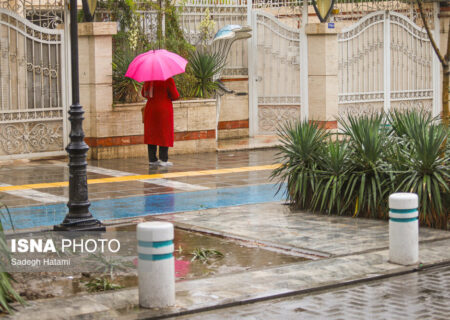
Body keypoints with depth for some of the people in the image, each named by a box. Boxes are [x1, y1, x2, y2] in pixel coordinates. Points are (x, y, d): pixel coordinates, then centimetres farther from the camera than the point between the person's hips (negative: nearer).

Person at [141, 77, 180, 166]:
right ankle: (163, 160, 0)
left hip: (150, 108, 5)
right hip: (164, 110, -5)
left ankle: (152, 159, 11)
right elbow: (175, 96, -10)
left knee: (151, 134, 10)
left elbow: (143, 93, 15)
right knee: (165, 135, 2)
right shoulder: (168, 80, -12)